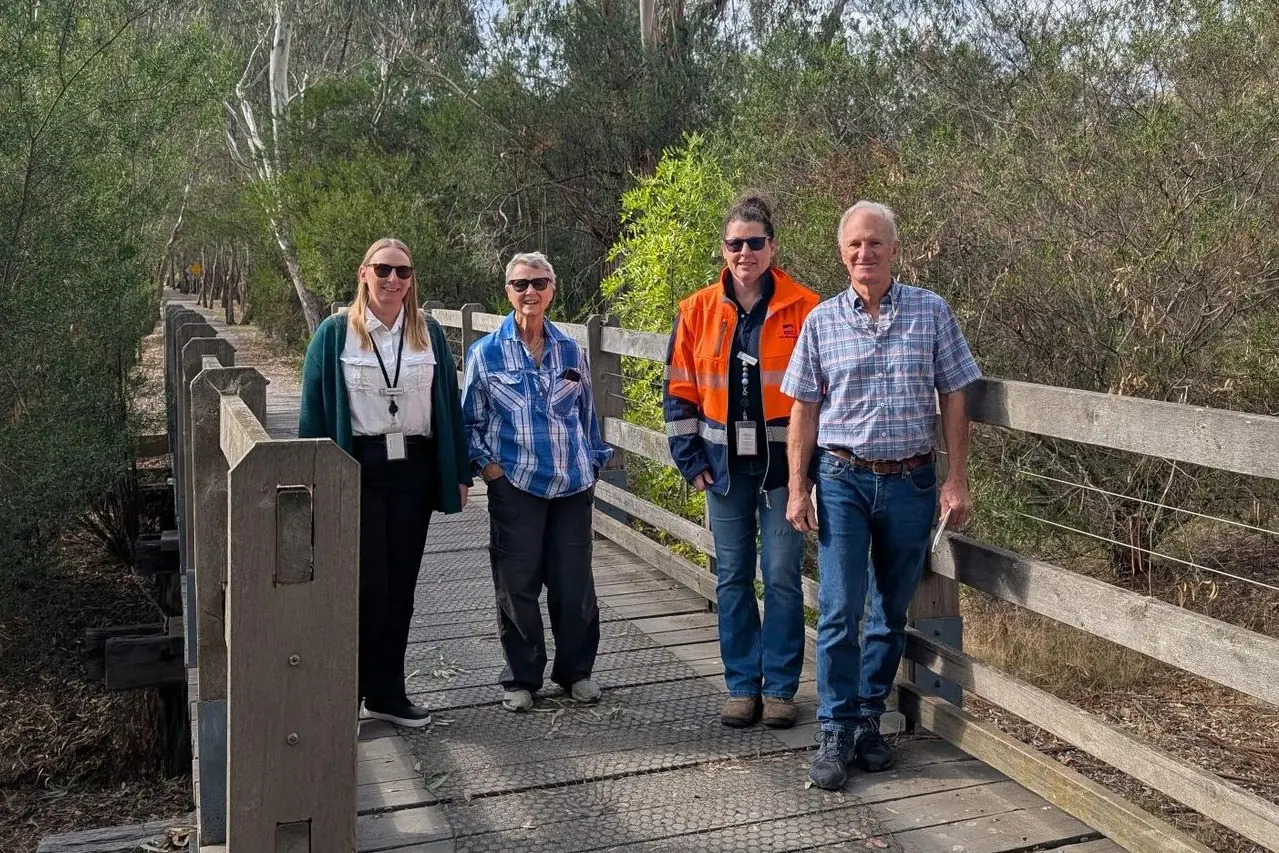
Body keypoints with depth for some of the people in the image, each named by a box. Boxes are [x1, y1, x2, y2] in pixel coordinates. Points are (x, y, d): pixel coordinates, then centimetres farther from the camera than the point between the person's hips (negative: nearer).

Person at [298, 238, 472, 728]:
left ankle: (387, 693, 21)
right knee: (365, 585, -2)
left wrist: (459, 474, 6)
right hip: (359, 471, -3)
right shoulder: (336, 333, -1)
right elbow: (315, 411, -1)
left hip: (414, 470, 3)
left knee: (400, 585, 9)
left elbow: (449, 405, 9)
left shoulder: (430, 333, 8)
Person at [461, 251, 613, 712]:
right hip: (515, 486, -2)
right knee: (517, 586, 4)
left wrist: (593, 464, 14)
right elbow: (470, 420, 5)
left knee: (575, 583, 7)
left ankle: (576, 671, 24)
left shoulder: (571, 351, 7)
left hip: (572, 485, 2)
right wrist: (485, 462, -6)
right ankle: (521, 678, 19)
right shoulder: (486, 352, 0)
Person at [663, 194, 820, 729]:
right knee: (732, 578, 9)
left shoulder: (804, 309, -4)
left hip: (783, 464, -2)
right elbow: (679, 392, 6)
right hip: (724, 466, 3)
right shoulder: (698, 311, 3)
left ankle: (780, 688, 17)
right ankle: (741, 685, 22)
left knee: (782, 577, 3)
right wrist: (691, 460, 2)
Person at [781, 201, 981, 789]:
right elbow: (804, 409, 4)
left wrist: (957, 481, -3)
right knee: (839, 610, -4)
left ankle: (869, 720, 25)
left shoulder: (932, 313, 1)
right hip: (843, 480, -1)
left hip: (911, 481, 1)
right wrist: (797, 490, 0)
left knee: (892, 612, 10)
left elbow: (954, 400, 3)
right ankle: (835, 733, 7)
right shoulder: (822, 321, 2)